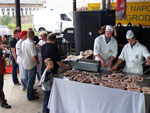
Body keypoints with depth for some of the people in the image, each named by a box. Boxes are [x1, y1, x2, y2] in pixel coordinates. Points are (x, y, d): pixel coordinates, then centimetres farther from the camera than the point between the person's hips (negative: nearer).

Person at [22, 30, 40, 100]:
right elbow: (34, 56, -29)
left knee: (28, 79, 23)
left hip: (25, 64, 8)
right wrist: (38, 62, -12)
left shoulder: (23, 42, 0)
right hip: (31, 65, -8)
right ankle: (30, 96, 16)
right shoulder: (31, 44, -26)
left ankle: (30, 91, 42)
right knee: (31, 80, 5)